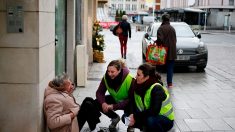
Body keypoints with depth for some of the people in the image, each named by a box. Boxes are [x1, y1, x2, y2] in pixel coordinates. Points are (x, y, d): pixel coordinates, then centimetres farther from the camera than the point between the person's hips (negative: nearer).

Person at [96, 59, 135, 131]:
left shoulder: (130, 79, -32)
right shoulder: (106, 77, -19)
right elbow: (99, 92, -10)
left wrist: (114, 106, -38)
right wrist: (103, 103, -32)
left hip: (128, 102, -5)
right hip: (115, 99, 5)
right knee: (97, 103, -15)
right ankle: (115, 117, 9)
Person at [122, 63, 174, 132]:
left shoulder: (156, 89, -25)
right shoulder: (139, 86, -4)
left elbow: (154, 111, -34)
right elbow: (133, 104, -4)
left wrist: (135, 117, -28)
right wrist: (132, 116, -23)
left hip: (166, 120, -7)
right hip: (149, 116, 7)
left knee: (151, 120, -39)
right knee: (125, 117, -7)